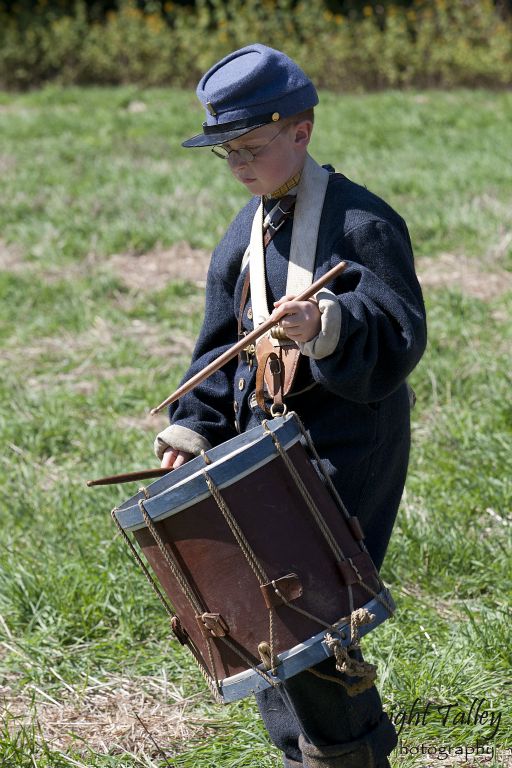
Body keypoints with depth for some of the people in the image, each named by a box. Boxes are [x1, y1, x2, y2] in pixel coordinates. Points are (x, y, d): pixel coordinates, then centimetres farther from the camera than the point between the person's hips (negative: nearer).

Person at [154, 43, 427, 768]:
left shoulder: (361, 222, -11)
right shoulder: (243, 236, 11)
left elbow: (401, 334, -19)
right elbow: (220, 348, 16)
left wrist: (326, 326, -36)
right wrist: (193, 431, 5)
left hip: (348, 444, -7)